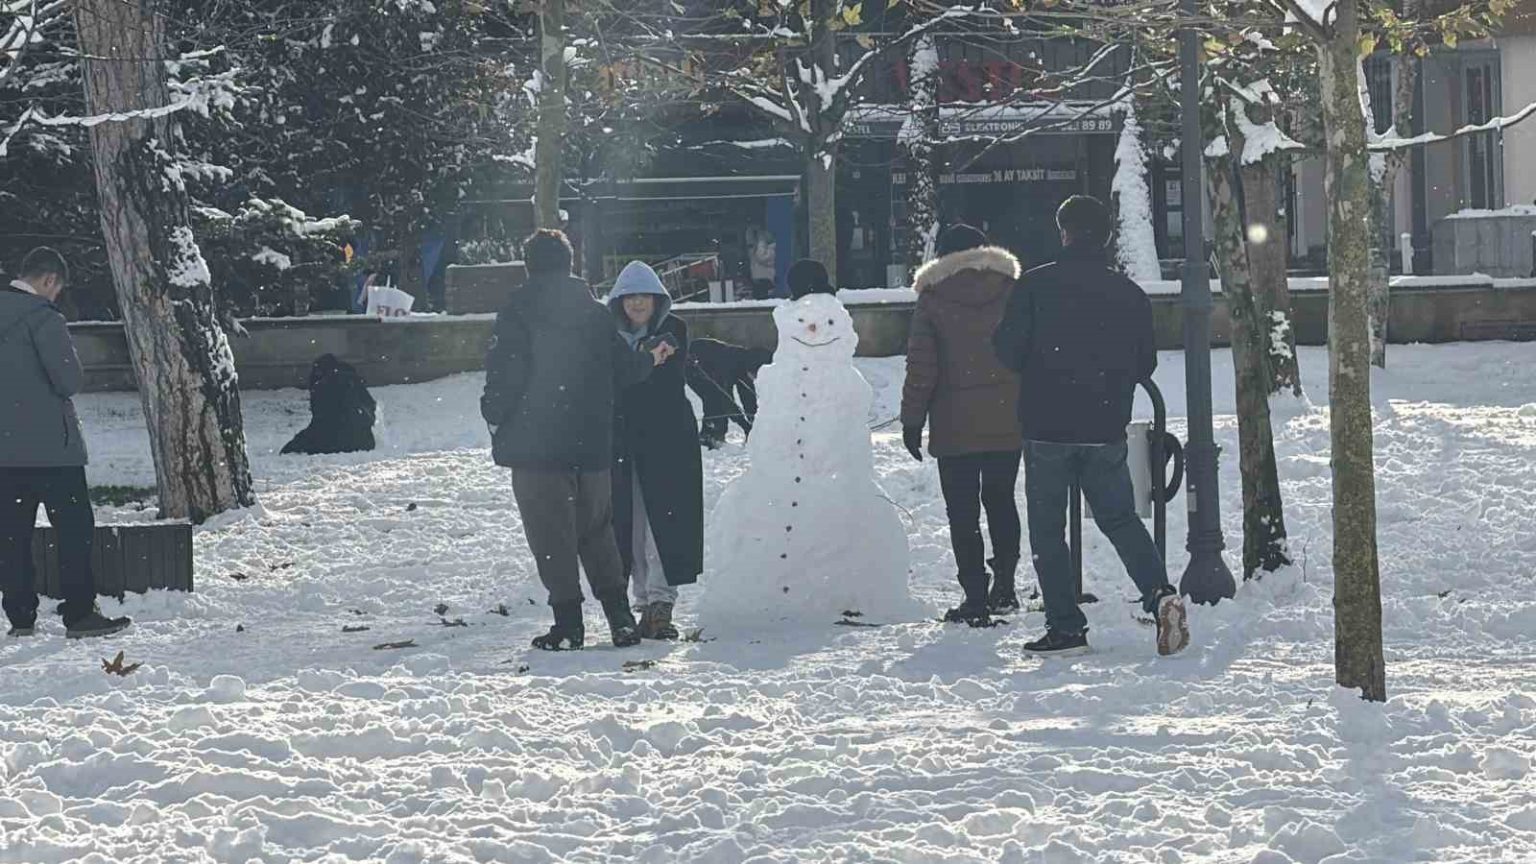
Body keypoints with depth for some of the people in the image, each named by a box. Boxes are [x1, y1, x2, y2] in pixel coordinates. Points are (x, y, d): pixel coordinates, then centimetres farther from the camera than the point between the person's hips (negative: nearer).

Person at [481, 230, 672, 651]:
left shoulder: (517, 315, -8)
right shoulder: (595, 313, 5)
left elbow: (503, 379, -12)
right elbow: (622, 369, 8)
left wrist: (496, 420, 5)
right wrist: (651, 360, 29)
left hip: (536, 445, -4)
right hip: (593, 443, 4)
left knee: (553, 535, 0)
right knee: (597, 528, 15)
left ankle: (568, 621, -3)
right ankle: (619, 616, 9)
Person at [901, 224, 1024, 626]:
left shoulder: (932, 299, -3)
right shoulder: (1011, 291, 4)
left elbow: (921, 366, -5)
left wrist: (912, 420, 0)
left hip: (955, 425, -3)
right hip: (1008, 422, 3)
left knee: (962, 510, 2)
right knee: (1001, 501, 17)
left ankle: (975, 597, -2)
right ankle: (1004, 585, 14)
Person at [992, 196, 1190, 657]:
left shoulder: (1035, 286, -8)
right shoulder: (1130, 294, 2)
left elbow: (1009, 350, -8)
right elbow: (1145, 364, 8)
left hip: (1047, 428, -3)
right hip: (1106, 431, 3)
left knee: (1047, 529, 7)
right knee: (1121, 519, 14)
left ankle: (1066, 627, 3)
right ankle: (1161, 594, -7)